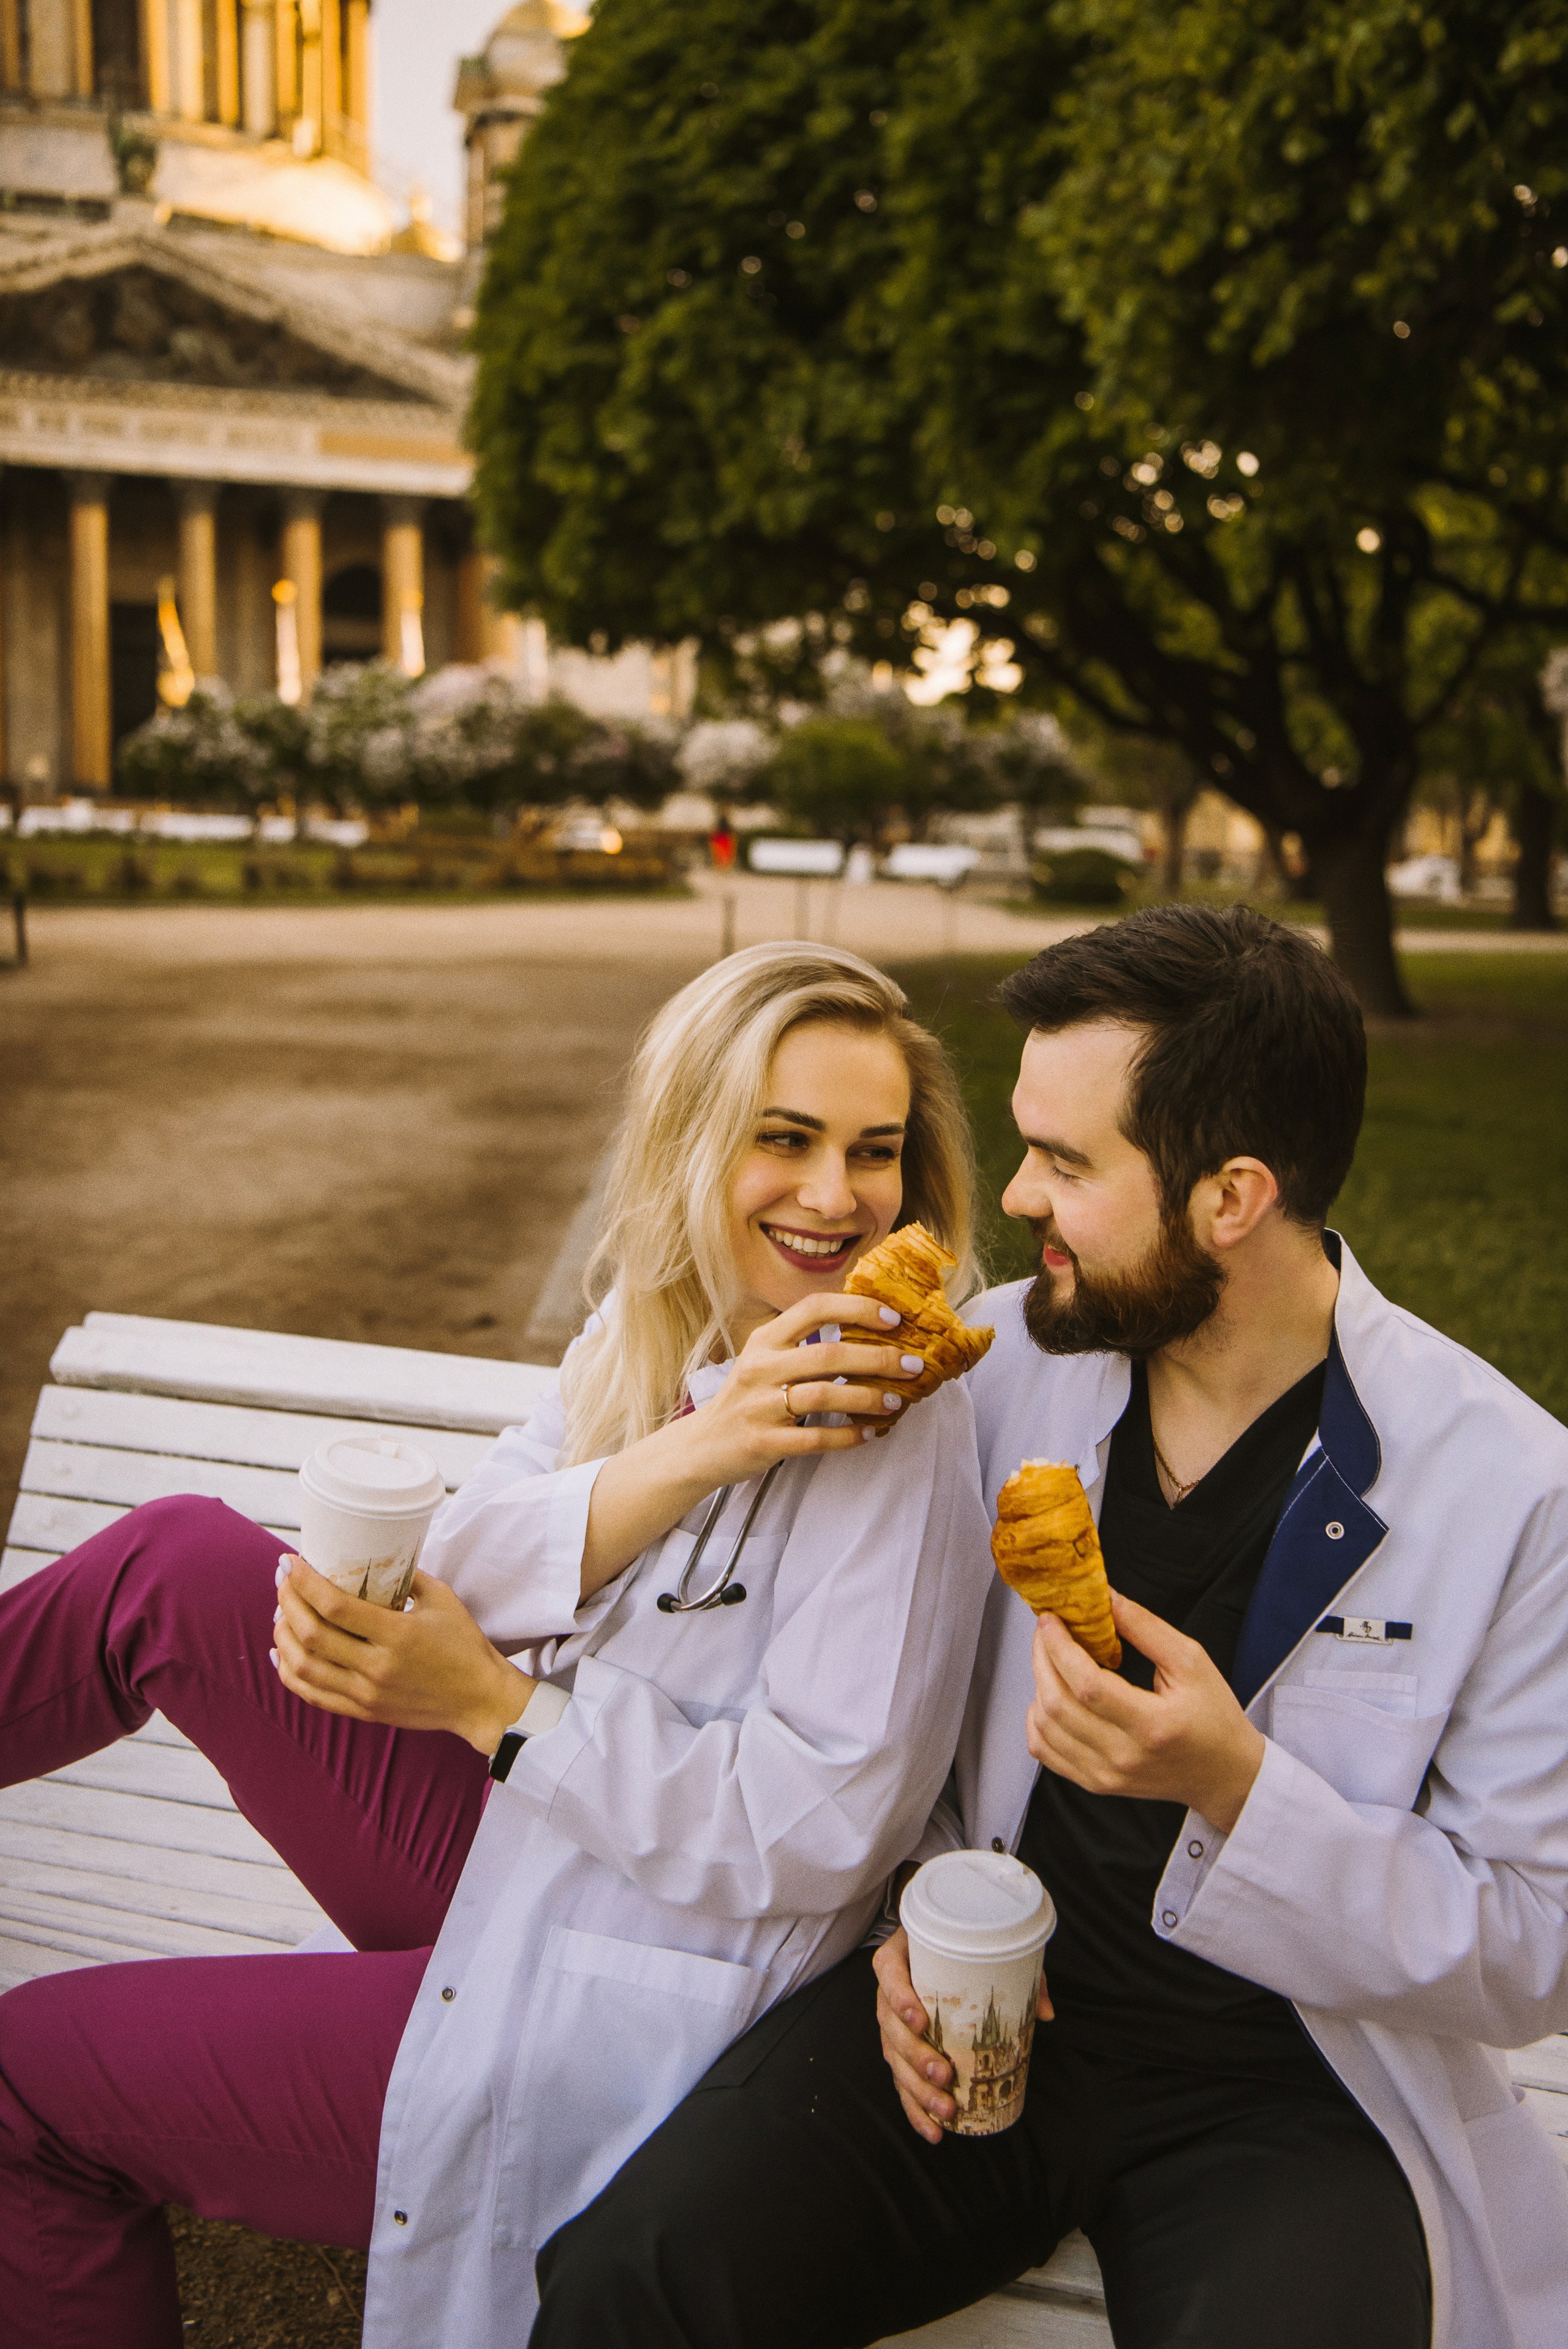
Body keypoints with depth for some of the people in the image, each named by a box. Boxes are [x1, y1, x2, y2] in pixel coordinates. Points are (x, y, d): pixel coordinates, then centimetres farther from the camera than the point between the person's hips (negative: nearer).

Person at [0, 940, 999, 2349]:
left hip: (605, 2007, -6)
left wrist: (491, 1702, -23)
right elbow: (453, 1575, -9)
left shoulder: (897, 1429, -20)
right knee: (185, 1564, -4)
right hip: (519, 1848, 7)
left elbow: (814, 1836, -23)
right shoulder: (653, 1333, 2)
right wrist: (689, 1452, -24)